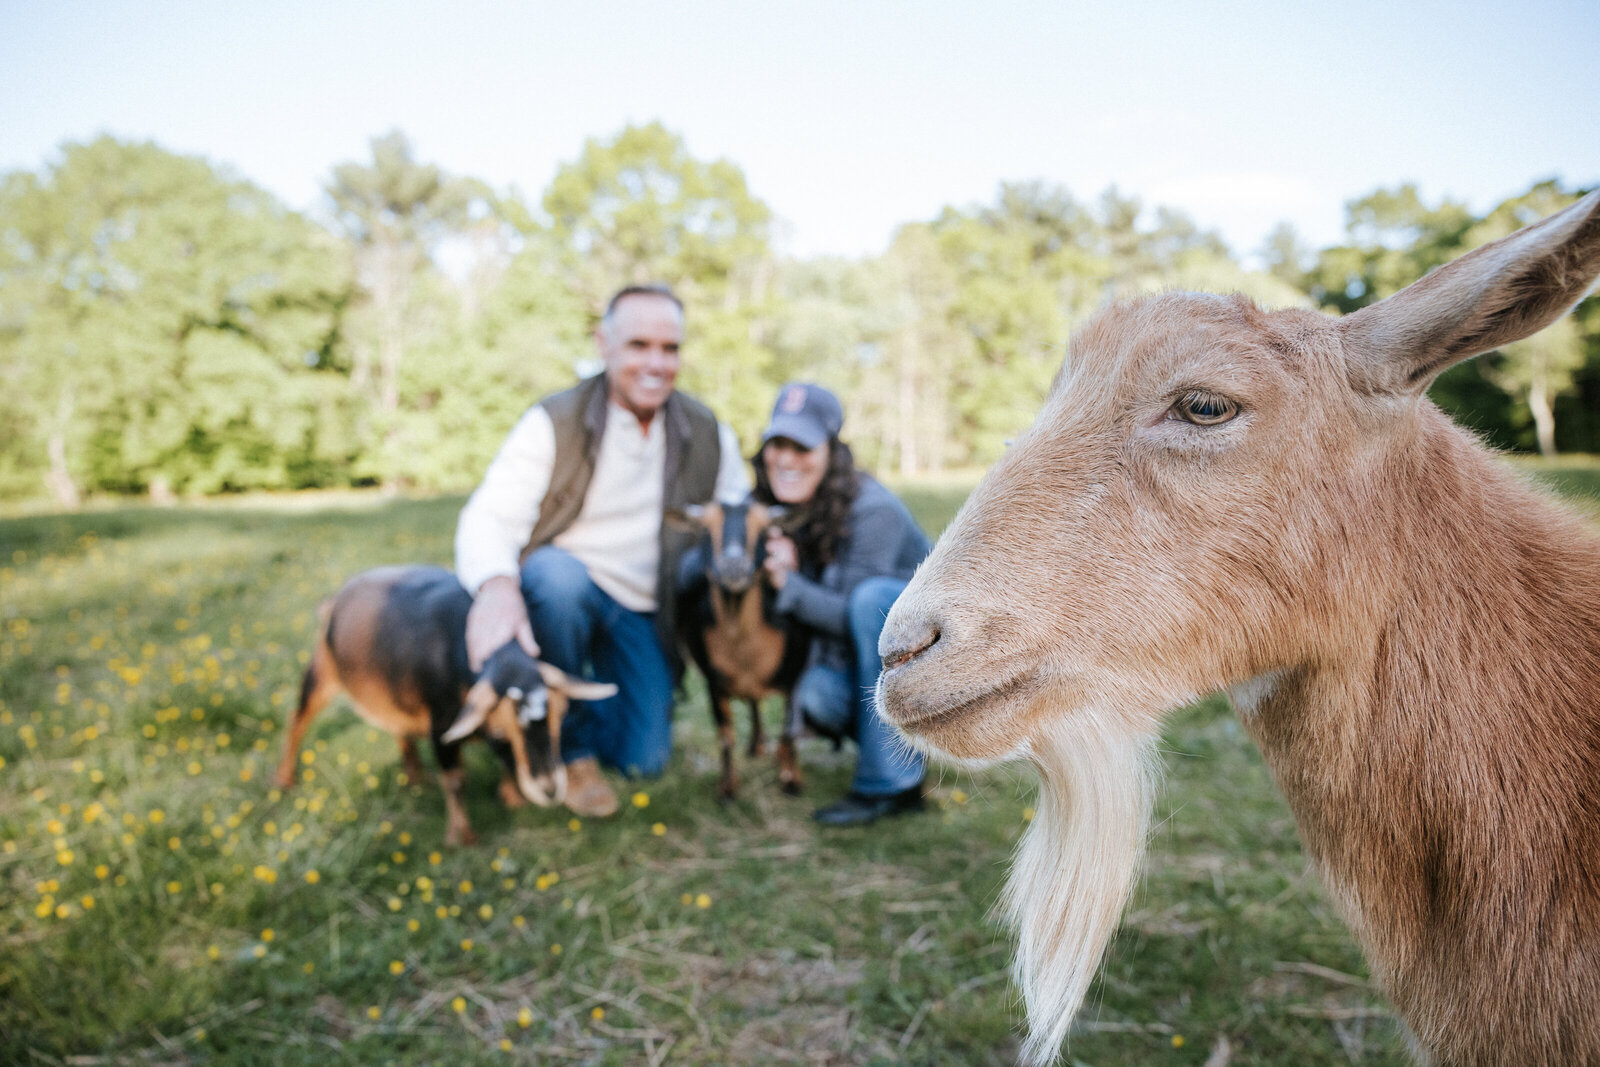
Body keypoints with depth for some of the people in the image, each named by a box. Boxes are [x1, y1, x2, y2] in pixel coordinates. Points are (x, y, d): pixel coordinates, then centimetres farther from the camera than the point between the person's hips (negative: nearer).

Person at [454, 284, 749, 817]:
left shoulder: (709, 436, 1)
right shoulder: (554, 423, -11)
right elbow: (489, 516, -21)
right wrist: (496, 584, -45)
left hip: (644, 615, 3)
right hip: (562, 593, -2)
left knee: (644, 759, -10)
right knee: (555, 571, -38)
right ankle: (571, 745, -13)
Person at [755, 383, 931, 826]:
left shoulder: (872, 510, -25)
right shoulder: (784, 510, -4)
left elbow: (853, 618, -25)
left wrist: (789, 584, -34)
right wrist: (784, 568, -21)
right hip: (859, 653, 5)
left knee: (872, 596, -35)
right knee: (818, 699, -26)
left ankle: (891, 783, -26)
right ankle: (909, 735, 9)